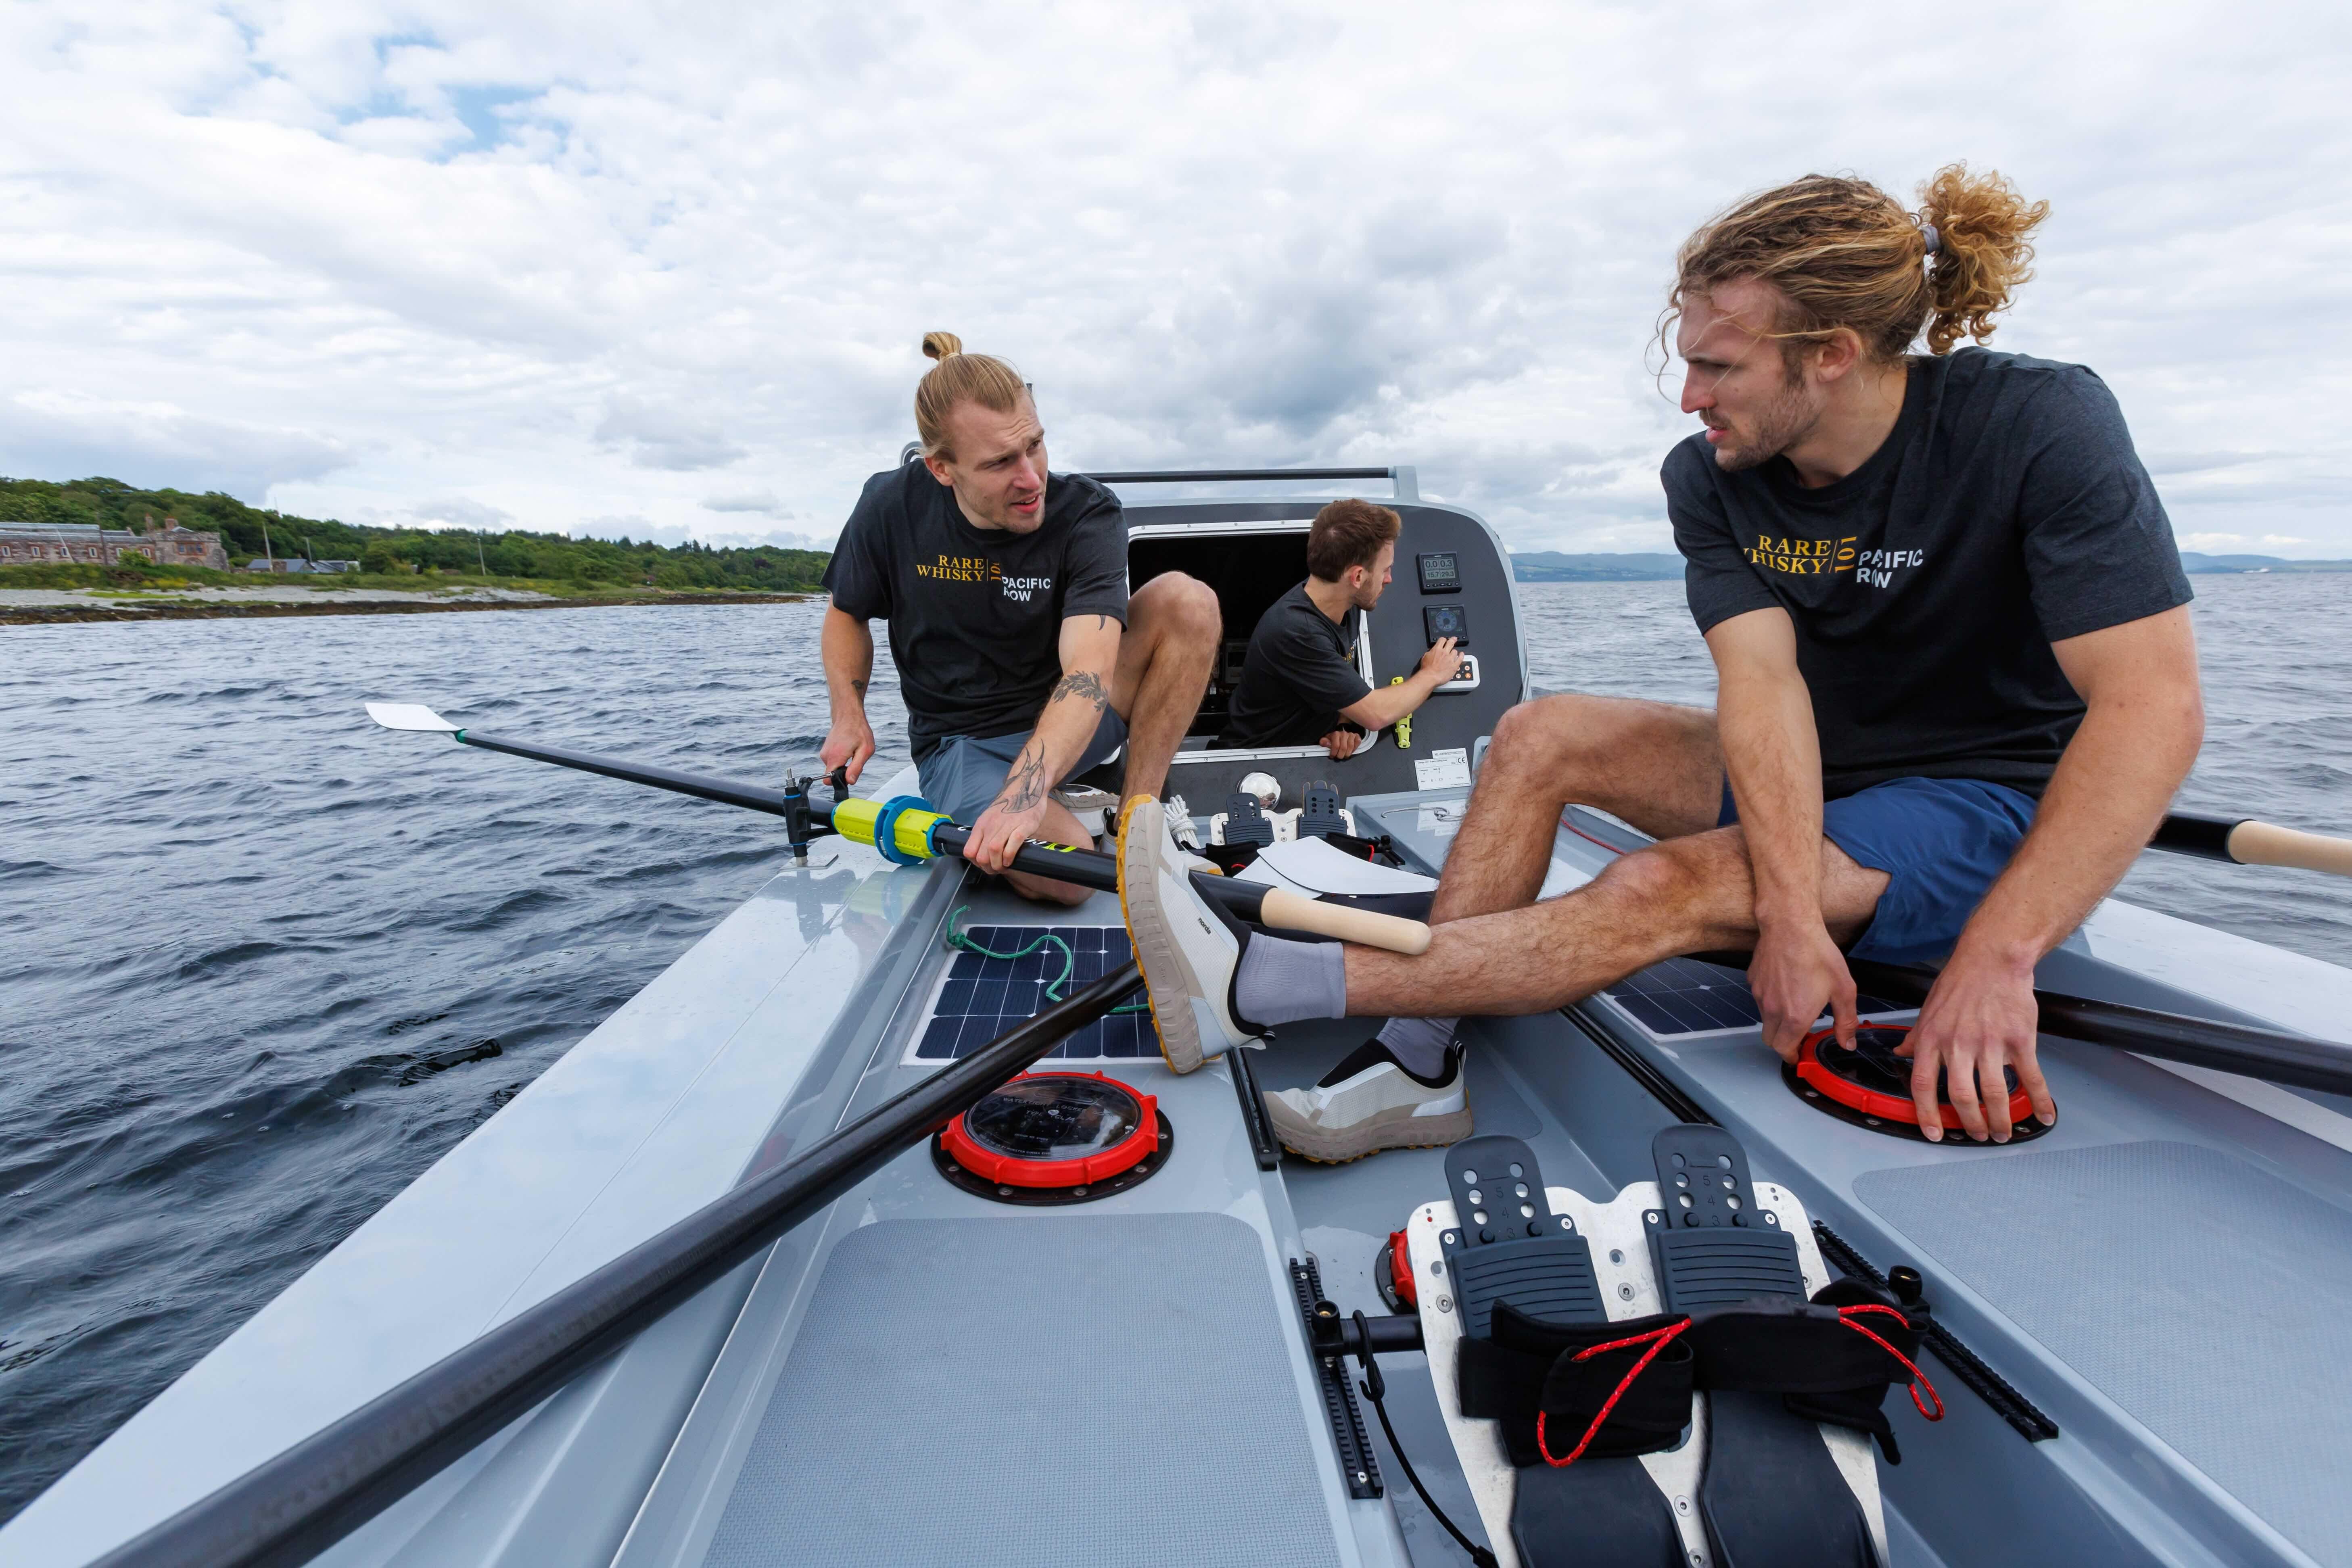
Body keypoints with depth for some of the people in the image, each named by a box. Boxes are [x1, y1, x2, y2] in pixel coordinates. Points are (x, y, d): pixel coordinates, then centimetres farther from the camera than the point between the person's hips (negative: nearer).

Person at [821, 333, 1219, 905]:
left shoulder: (1087, 513, -18)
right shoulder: (892, 507, -10)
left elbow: (1089, 671, -33)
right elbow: (846, 613, 11)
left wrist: (1027, 789, -50)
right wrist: (849, 718, -5)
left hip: (1068, 723, 1)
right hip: (962, 743, -1)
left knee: (1185, 600, -26)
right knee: (1056, 877, -33)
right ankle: (1068, 812, 3)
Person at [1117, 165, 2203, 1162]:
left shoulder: (2039, 427, -21)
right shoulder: (1709, 476, -9)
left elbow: (2155, 707, -26)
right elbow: (1764, 684, -21)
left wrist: (1997, 958, -33)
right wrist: (1791, 912, -33)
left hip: (1994, 810, -5)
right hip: (1817, 776, 5)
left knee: (1663, 890, -30)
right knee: (1540, 736, -11)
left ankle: (1259, 984, -26)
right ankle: (1421, 1061, -13)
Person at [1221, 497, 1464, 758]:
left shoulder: (1344, 607, -5)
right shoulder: (1295, 632, -30)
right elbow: (1375, 714, -24)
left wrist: (1343, 726, -13)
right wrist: (1431, 675, -8)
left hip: (1307, 748, 7)